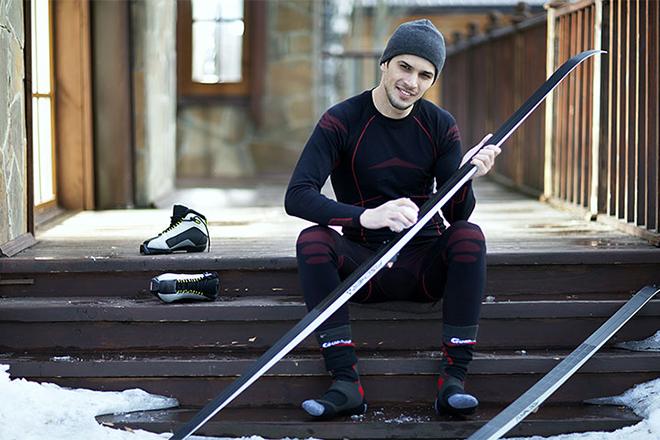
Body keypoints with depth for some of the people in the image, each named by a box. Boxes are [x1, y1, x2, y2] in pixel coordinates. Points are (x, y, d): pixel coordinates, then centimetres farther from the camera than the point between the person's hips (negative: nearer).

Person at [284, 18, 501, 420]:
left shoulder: (440, 126, 1)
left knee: (468, 235, -27)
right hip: (364, 264, -2)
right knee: (313, 239, -29)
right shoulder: (342, 122, -9)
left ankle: (454, 379, -30)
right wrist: (365, 217, -39)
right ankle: (346, 383, -34)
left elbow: (456, 214, -5)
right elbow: (297, 196, -22)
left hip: (425, 265, 2)